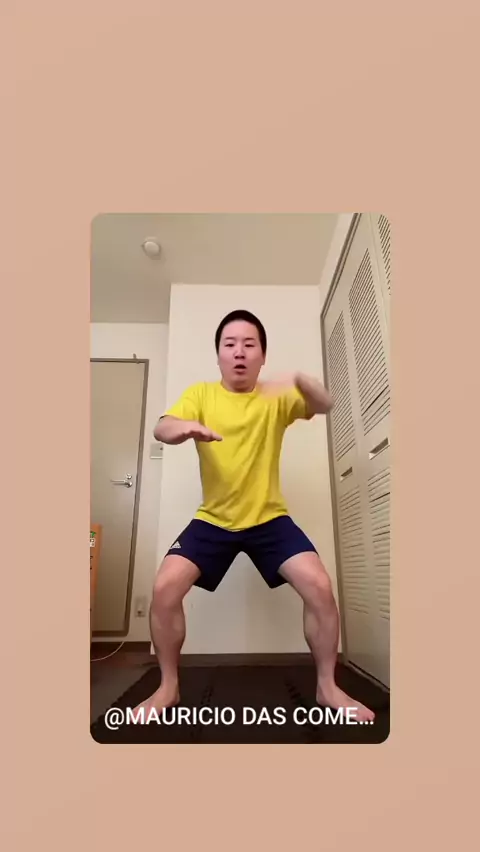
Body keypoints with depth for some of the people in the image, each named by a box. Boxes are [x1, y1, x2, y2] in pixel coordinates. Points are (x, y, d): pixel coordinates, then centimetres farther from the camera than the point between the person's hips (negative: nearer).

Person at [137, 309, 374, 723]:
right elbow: (161, 429, -17)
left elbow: (325, 406, -19)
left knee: (319, 587, -16)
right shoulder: (200, 394, -2)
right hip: (213, 520, 1)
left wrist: (298, 380, -42)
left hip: (269, 518, 0)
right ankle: (169, 686, 12)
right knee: (165, 588, -14)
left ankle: (328, 686, 10)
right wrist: (184, 427, -42)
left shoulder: (276, 399, -2)